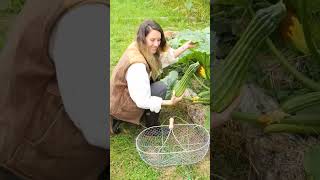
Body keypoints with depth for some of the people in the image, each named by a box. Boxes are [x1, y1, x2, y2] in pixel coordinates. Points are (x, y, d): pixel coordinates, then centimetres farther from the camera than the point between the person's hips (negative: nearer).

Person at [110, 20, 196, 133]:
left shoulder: (140, 47, -7)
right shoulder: (137, 65, -33)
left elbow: (166, 56, 4)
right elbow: (143, 101, -27)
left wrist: (185, 47, -3)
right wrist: (170, 102, -25)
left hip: (124, 92, 9)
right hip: (120, 106, -9)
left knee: (154, 76, 13)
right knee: (160, 87, -16)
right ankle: (152, 126, 3)